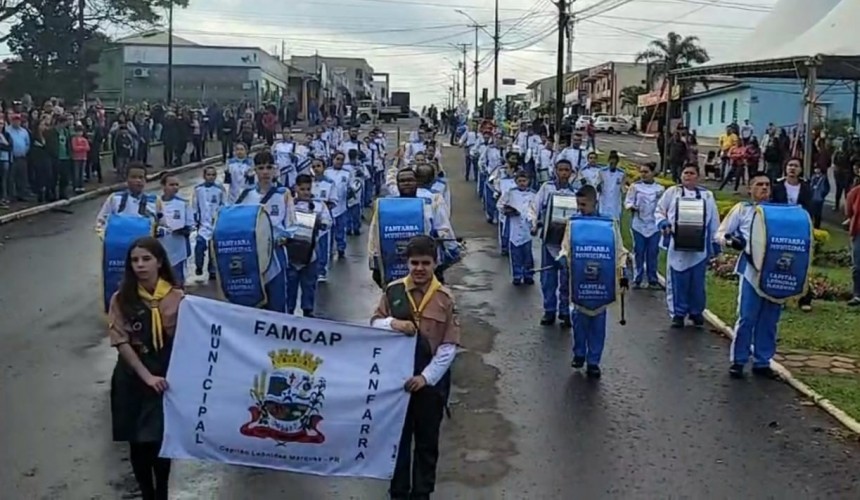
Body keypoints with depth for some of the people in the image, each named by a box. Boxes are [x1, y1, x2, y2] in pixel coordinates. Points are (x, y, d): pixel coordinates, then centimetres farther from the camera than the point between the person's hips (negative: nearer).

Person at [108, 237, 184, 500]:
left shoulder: (177, 298, -6)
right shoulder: (121, 299, -5)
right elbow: (120, 342, -9)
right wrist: (147, 375, -16)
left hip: (167, 377, 0)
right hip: (133, 379, 1)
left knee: (162, 440, 8)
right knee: (138, 442, 9)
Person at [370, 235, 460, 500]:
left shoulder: (445, 298, -8)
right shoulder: (393, 290, -3)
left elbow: (449, 346, -9)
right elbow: (374, 323, 3)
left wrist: (426, 376, -16)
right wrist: (392, 323, -19)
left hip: (432, 380, -1)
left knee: (427, 440, 12)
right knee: (398, 436, 13)